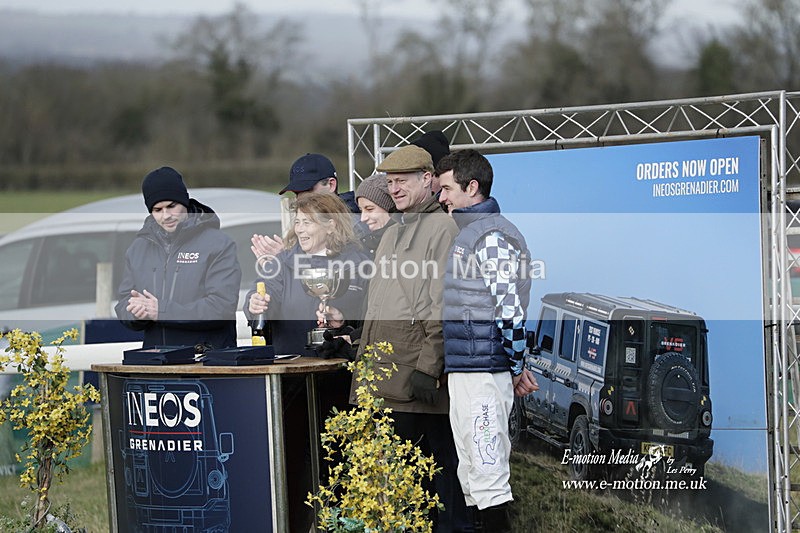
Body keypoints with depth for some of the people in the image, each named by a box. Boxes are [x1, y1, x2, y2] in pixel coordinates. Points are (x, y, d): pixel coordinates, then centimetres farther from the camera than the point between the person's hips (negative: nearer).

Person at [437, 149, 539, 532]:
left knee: (487, 472, -10)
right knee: (470, 472, 14)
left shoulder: (494, 237, -13)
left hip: (483, 372, -10)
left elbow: (510, 309, -16)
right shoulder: (464, 233, 18)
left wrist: (516, 368, -12)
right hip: (462, 371, 10)